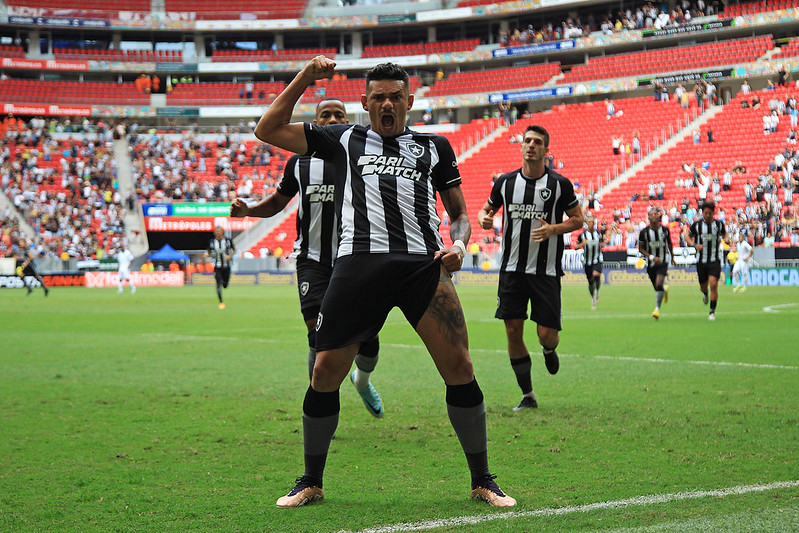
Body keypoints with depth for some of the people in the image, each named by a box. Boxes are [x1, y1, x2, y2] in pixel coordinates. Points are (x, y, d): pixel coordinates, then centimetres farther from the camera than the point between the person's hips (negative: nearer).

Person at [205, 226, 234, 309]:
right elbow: (209, 253, 8)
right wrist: (207, 254, -16)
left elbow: (234, 250, 9)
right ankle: (221, 302, -2)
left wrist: (230, 256, -11)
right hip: (217, 267, -1)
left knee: (225, 285, 8)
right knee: (218, 285, -12)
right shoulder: (211, 242, -3)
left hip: (226, 266, 1)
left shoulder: (228, 241, -4)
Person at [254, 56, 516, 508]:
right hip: (359, 263, 0)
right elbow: (269, 130, 18)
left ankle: (483, 481, 6)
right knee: (326, 372, -3)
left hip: (423, 264, 0)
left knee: (459, 366, -8)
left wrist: (459, 243, 2)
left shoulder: (434, 146, 21)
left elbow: (459, 211, 23)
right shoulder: (345, 140, 20)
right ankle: (311, 483, 15)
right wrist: (304, 79, 12)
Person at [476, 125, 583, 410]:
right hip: (512, 269, 2)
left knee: (547, 334, -6)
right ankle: (528, 395, 11)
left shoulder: (560, 184, -3)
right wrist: (484, 217, -6)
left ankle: (549, 350, 34)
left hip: (546, 271, -2)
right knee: (513, 332, -2)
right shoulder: (505, 182, 4)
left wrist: (553, 229, -14)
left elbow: (578, 218, 5)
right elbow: (487, 208, 18)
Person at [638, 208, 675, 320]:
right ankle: (665, 289, 48)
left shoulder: (665, 229, -4)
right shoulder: (644, 232, -8)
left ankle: (657, 308, -13)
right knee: (657, 288, 11)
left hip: (663, 262, -1)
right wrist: (651, 257, -15)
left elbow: (669, 243, 14)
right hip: (651, 264, 1)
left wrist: (672, 258, 20)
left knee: (659, 285, -20)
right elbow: (640, 248, -2)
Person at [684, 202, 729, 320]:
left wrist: (726, 239, -1)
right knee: (703, 286, 11)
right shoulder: (696, 225, -3)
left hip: (715, 260, -1)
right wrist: (694, 245, -10)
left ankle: (712, 312, -9)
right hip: (701, 260, 1)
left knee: (713, 285, -17)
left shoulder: (719, 224, 1)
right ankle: (705, 293, 52)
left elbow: (724, 233, 22)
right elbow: (687, 236, 9)